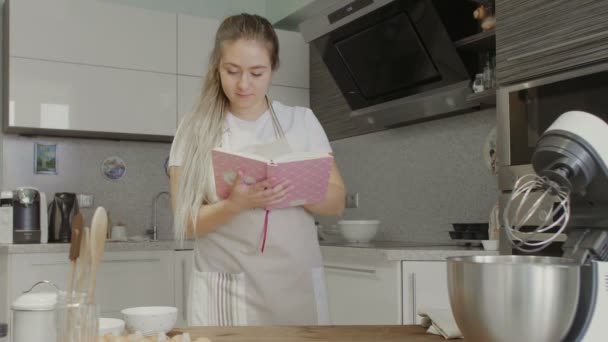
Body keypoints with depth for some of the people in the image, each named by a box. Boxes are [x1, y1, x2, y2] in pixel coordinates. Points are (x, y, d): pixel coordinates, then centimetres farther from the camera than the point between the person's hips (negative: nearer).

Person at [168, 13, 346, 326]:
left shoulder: (302, 121, 4)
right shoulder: (195, 129, 0)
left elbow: (336, 202, 3)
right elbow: (186, 223, -3)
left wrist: (297, 189, -18)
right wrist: (235, 205, -22)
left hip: (296, 286, 1)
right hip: (224, 291, -1)